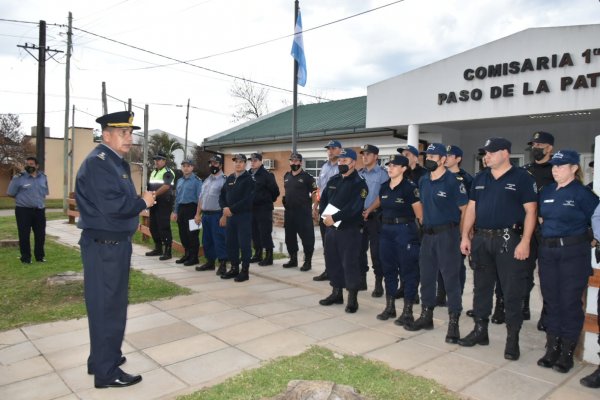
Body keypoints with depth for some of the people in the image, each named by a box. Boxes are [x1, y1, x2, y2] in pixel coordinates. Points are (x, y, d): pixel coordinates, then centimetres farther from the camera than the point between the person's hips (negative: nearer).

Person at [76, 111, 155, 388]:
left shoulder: (117, 162, 15)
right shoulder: (97, 162, -17)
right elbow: (113, 205, -27)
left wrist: (141, 201, -3)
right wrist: (143, 202, -13)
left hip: (116, 242, 10)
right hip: (104, 245, -10)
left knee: (111, 303, 19)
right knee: (107, 306, 0)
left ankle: (102, 358, 35)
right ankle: (106, 372, 13)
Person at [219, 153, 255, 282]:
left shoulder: (249, 179, -7)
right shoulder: (229, 178, 15)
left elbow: (248, 199, -17)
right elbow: (222, 196, 15)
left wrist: (232, 209, -17)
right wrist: (225, 208, -5)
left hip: (244, 215, -6)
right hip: (230, 215, 7)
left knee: (244, 244, -2)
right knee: (231, 243, 10)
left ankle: (244, 271, 6)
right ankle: (234, 268, 22)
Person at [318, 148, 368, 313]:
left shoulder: (359, 183, -8)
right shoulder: (333, 180, 14)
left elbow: (353, 208, -20)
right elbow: (323, 200, 12)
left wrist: (334, 218, -21)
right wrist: (324, 216, -7)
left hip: (349, 229, -7)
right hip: (331, 228, 7)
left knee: (350, 263, -3)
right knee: (332, 261, 13)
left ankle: (352, 299, 6)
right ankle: (336, 293, 27)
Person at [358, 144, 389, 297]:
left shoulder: (382, 173, -5)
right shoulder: (359, 174, 11)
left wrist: (369, 210, -19)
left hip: (374, 216, -5)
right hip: (359, 216, 5)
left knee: (376, 251, -2)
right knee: (360, 248, 11)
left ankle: (378, 283, 7)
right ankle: (361, 279, 23)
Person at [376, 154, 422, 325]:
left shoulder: (409, 187, -11)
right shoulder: (384, 187, 9)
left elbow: (419, 213, -9)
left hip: (405, 230, -7)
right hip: (386, 230, 7)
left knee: (408, 271, 2)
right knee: (388, 269, 12)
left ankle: (408, 311, 10)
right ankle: (390, 307, 24)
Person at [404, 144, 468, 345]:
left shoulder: (452, 181, -10)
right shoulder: (423, 181, 9)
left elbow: (465, 209, -6)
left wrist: (461, 235, -3)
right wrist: (425, 224, 16)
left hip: (447, 234, -7)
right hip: (428, 234, 7)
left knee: (451, 277, -1)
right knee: (426, 275, 12)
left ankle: (453, 322, 8)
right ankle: (426, 316, 26)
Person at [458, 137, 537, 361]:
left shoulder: (522, 178, -3)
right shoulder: (480, 178, 12)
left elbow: (530, 211, -8)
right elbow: (471, 208, 12)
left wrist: (525, 241, -15)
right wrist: (465, 236, 6)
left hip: (509, 240, -5)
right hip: (481, 239, 5)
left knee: (512, 291, 2)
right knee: (481, 287, 13)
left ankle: (512, 338, 13)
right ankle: (480, 330, 26)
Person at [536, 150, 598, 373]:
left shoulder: (581, 193, -9)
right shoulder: (547, 192, 8)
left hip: (573, 252, -5)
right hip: (547, 252, 6)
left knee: (570, 302, 2)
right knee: (551, 301, 11)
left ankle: (567, 353, 15)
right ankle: (552, 349, 22)